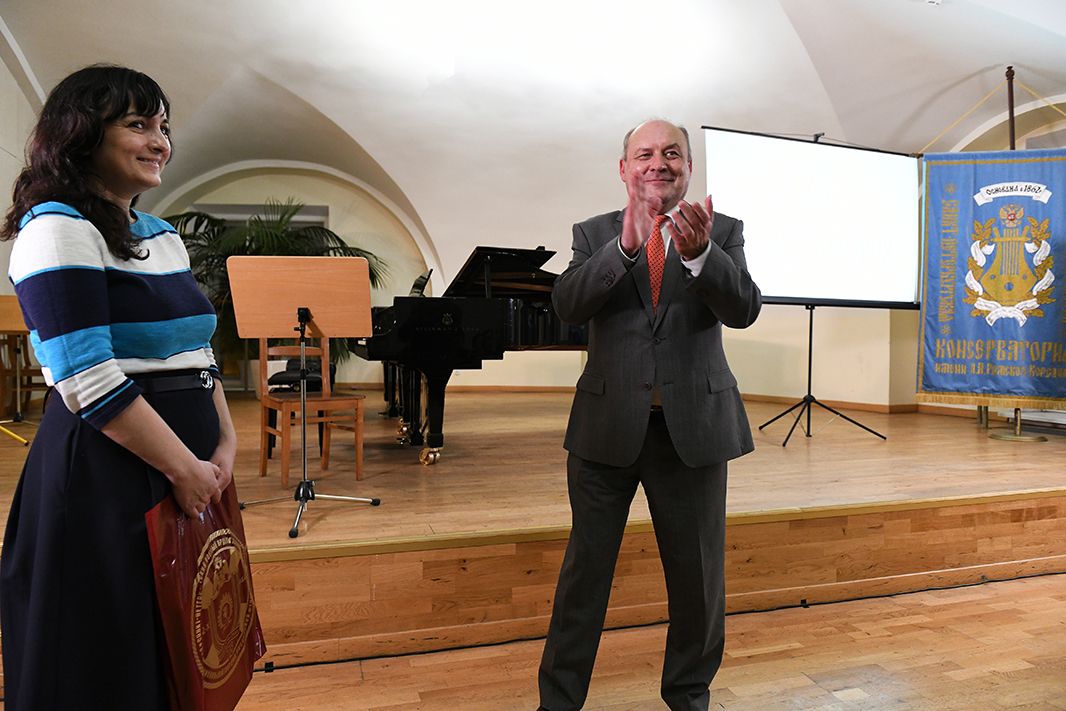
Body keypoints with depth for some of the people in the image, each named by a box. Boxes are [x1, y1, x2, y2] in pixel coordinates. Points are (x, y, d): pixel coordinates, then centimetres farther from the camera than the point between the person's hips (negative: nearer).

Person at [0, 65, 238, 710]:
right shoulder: (58, 229, -10)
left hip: (186, 471, 8)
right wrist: (186, 468, -16)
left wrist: (226, 446, 2)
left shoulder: (165, 237, 14)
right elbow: (88, 381, -20)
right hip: (107, 475, -8)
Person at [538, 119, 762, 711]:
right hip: (608, 427, 0)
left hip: (693, 428, 1)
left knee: (699, 577, 14)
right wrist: (626, 245, -29)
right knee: (584, 571, 10)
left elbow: (744, 309, -14)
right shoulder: (594, 234, 3)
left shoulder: (722, 232, 3)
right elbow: (568, 304, -15)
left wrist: (700, 253, -32)